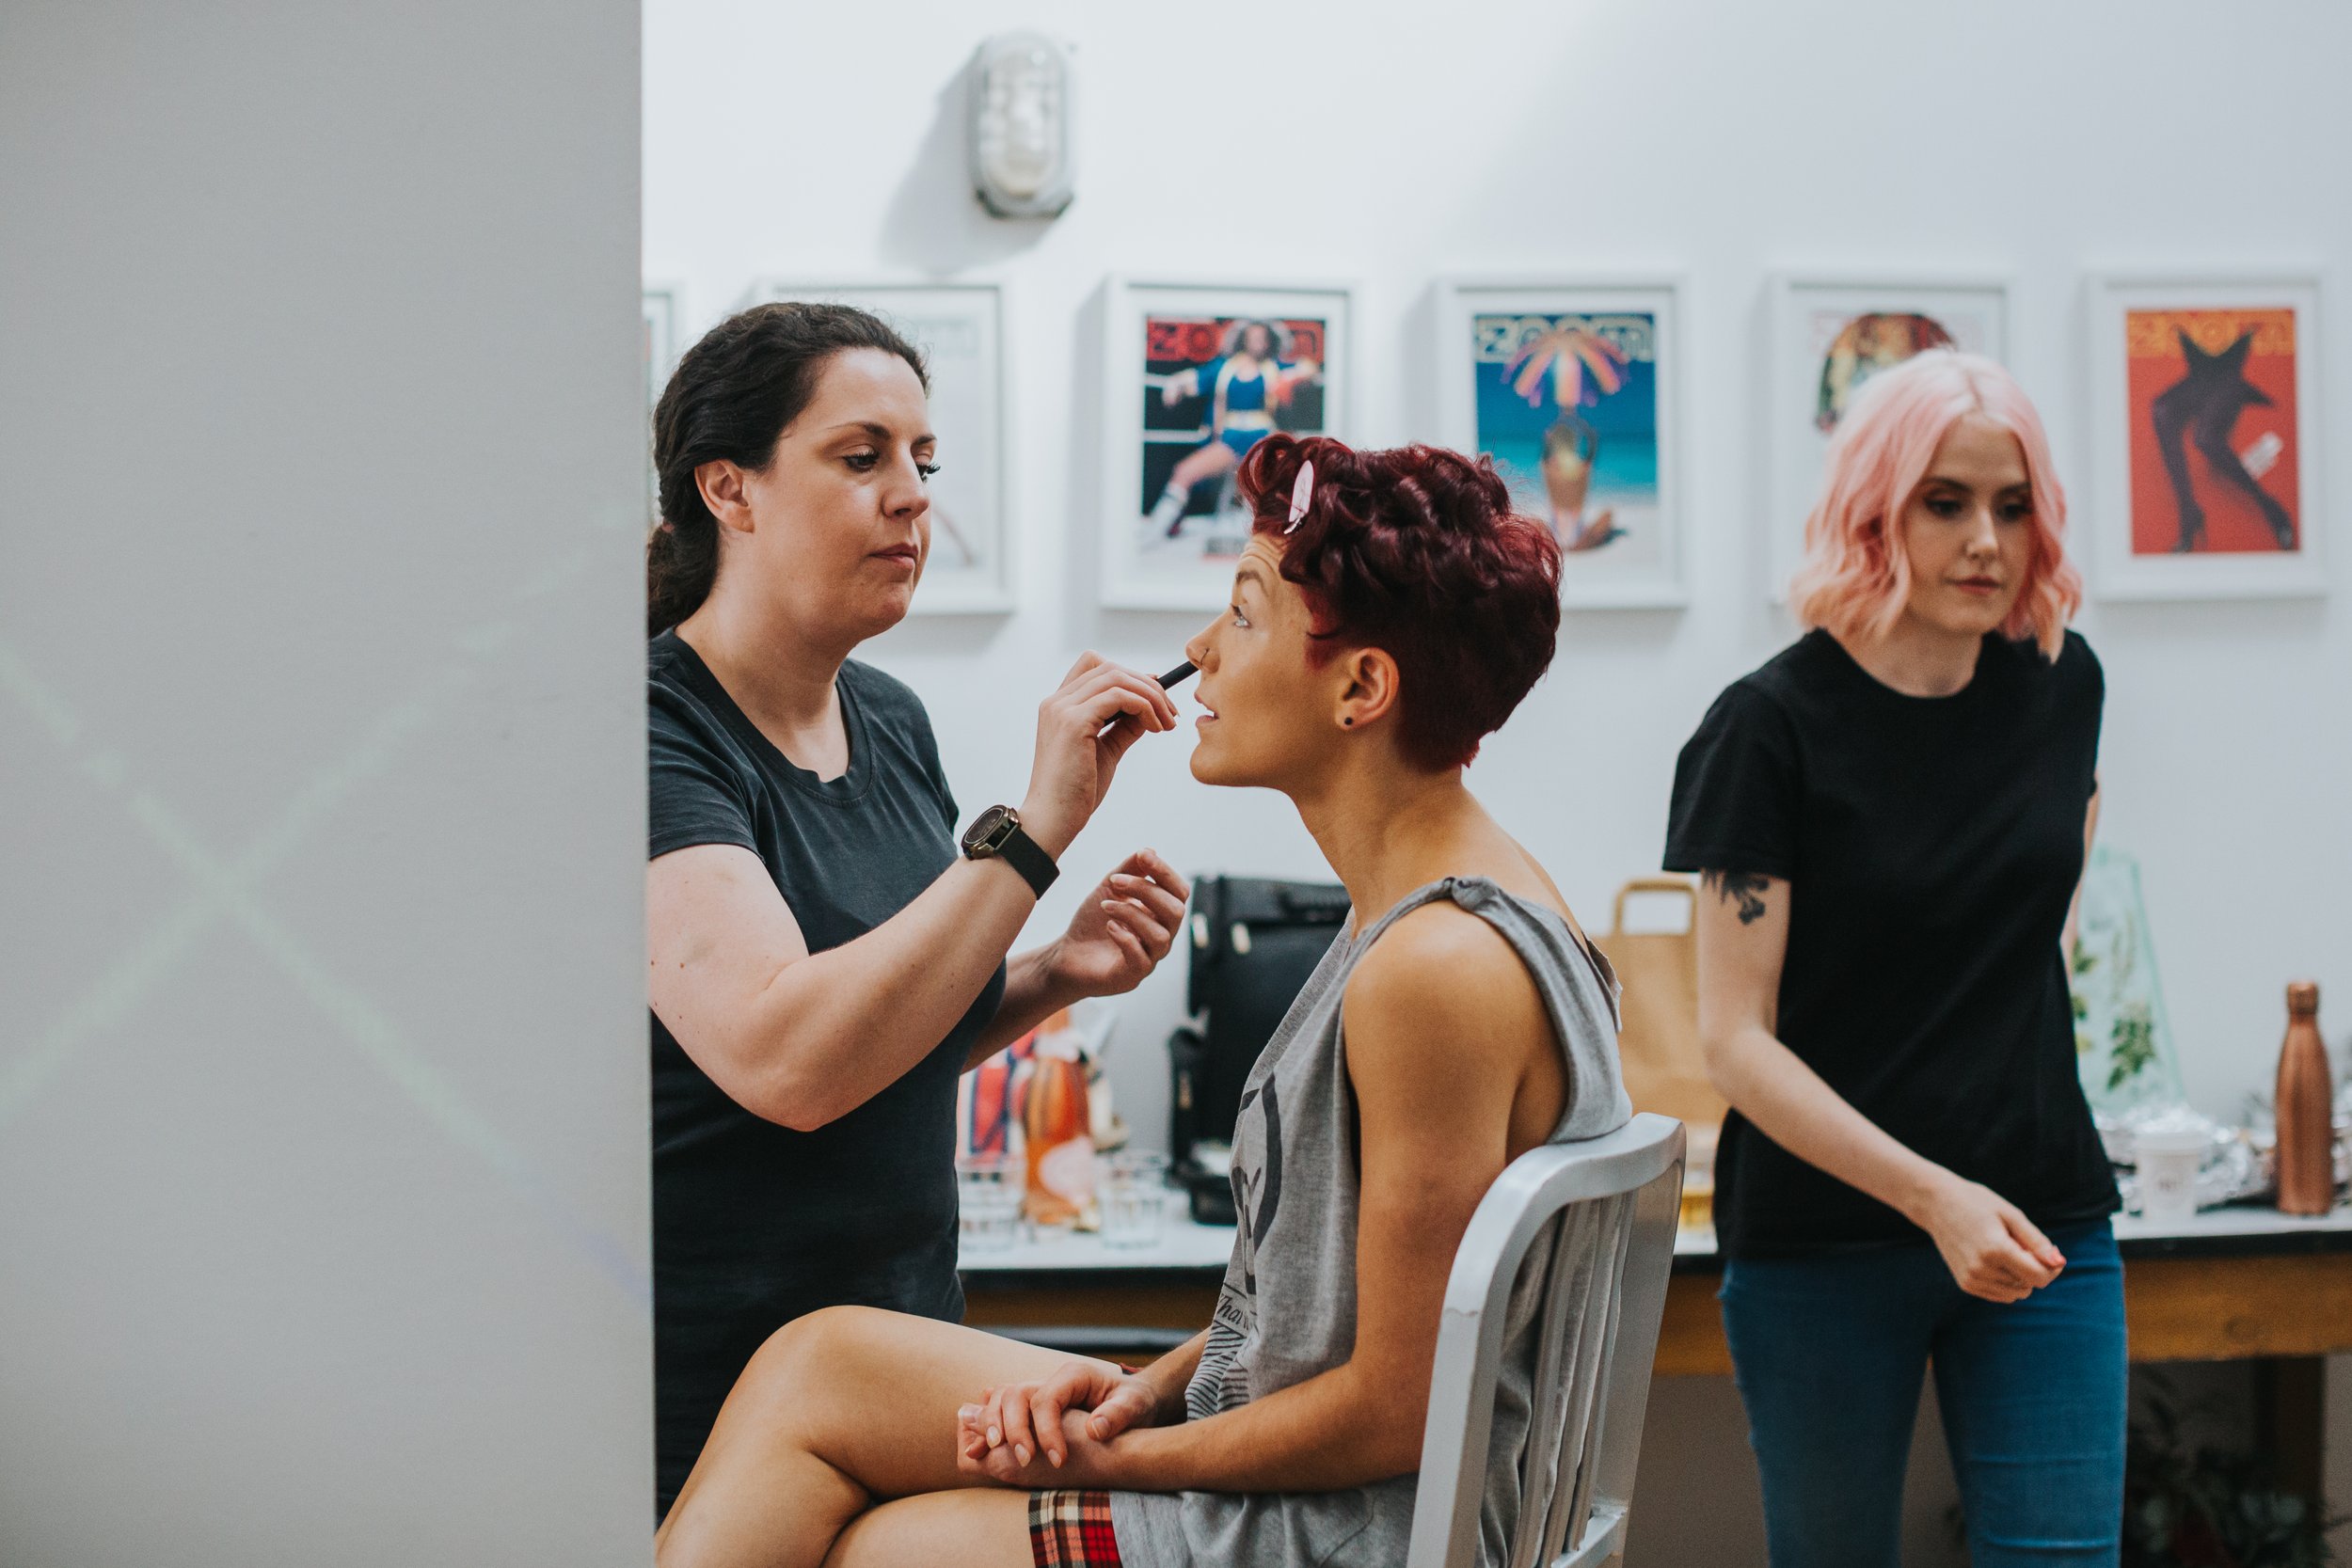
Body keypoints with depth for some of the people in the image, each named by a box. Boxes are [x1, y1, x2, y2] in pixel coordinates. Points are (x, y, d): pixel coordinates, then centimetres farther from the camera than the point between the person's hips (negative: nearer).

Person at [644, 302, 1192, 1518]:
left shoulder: (889, 721, 7)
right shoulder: (661, 733, -17)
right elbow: (787, 1063, -30)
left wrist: (1052, 975, 0)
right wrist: (1037, 830, -27)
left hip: (902, 1326, 7)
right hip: (706, 1378, -7)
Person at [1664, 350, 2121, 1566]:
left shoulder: (2060, 683, 4)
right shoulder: (1776, 724, -11)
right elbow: (1734, 1039, -14)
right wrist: (1931, 1195, -23)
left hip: (2043, 1226, 4)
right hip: (1821, 1240, -3)